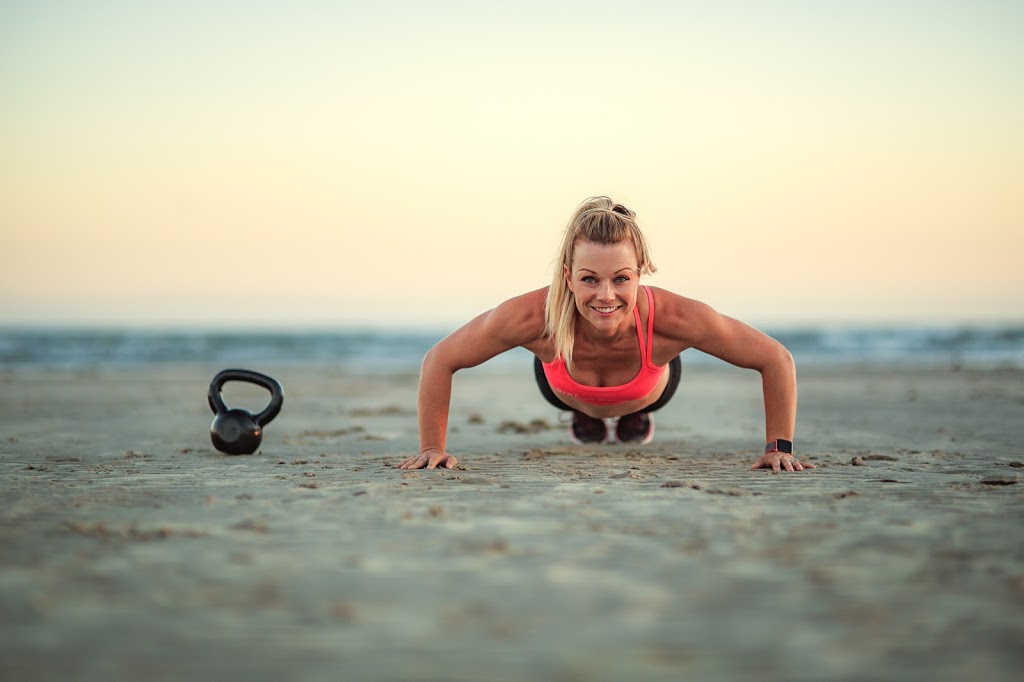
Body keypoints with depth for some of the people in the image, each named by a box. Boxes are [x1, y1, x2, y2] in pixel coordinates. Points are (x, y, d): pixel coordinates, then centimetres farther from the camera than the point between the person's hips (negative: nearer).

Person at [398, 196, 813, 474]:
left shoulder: (670, 318, -47)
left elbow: (776, 360, -33)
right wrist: (432, 448, -29)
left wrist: (779, 447, -31)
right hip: (564, 388, 0)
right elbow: (440, 360, -31)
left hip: (649, 389, 0)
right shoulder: (535, 317, -47)